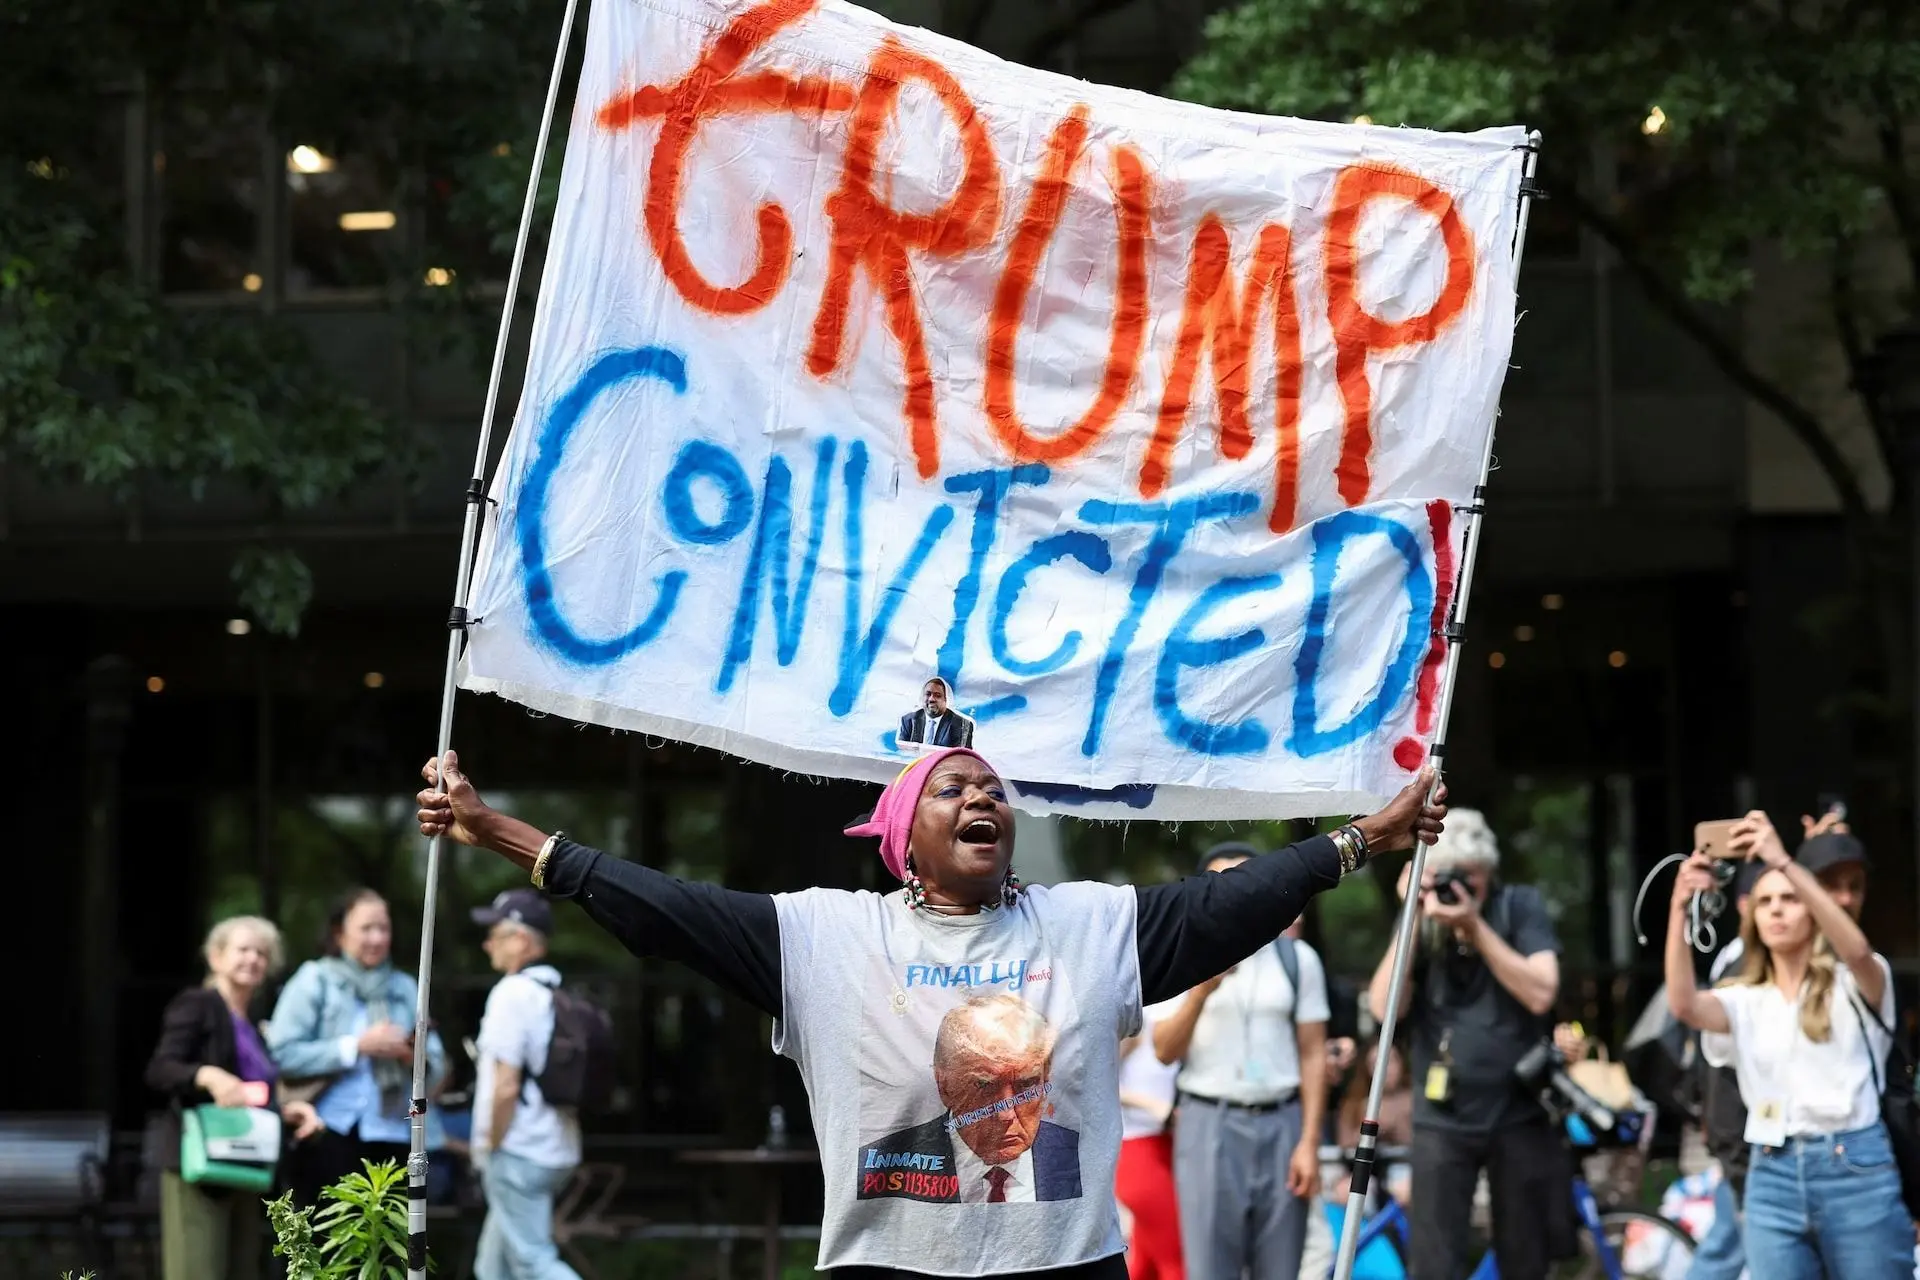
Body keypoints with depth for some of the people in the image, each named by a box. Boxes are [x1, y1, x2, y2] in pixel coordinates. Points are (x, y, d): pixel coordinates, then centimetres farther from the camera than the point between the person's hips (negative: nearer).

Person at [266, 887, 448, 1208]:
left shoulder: (404, 988, 14)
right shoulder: (314, 980, 1)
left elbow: (436, 1069, 11)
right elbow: (282, 1053, -11)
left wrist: (416, 1058, -12)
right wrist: (357, 1046, -11)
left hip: (389, 1137, 4)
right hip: (328, 1136, -4)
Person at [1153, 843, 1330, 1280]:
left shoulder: (1297, 959, 5)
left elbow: (1313, 1055, 4)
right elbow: (1165, 1051, -3)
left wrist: (1310, 1142, -3)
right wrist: (1201, 991, -18)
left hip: (1280, 1123, 1)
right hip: (1209, 1123, -1)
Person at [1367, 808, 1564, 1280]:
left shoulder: (1520, 906, -1)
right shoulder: (1421, 922, 3)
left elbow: (1540, 993, -15)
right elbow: (1385, 1007, -9)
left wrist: (1476, 927, -20)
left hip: (1519, 1113, 0)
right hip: (1442, 1118, 0)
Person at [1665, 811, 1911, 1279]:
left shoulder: (1855, 985, 5)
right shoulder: (1745, 1001, 12)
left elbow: (1857, 949, -20)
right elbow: (1684, 1005, -9)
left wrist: (1784, 862, -30)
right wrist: (1680, 908, -23)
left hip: (1857, 1169, -3)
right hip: (1771, 1179, 3)